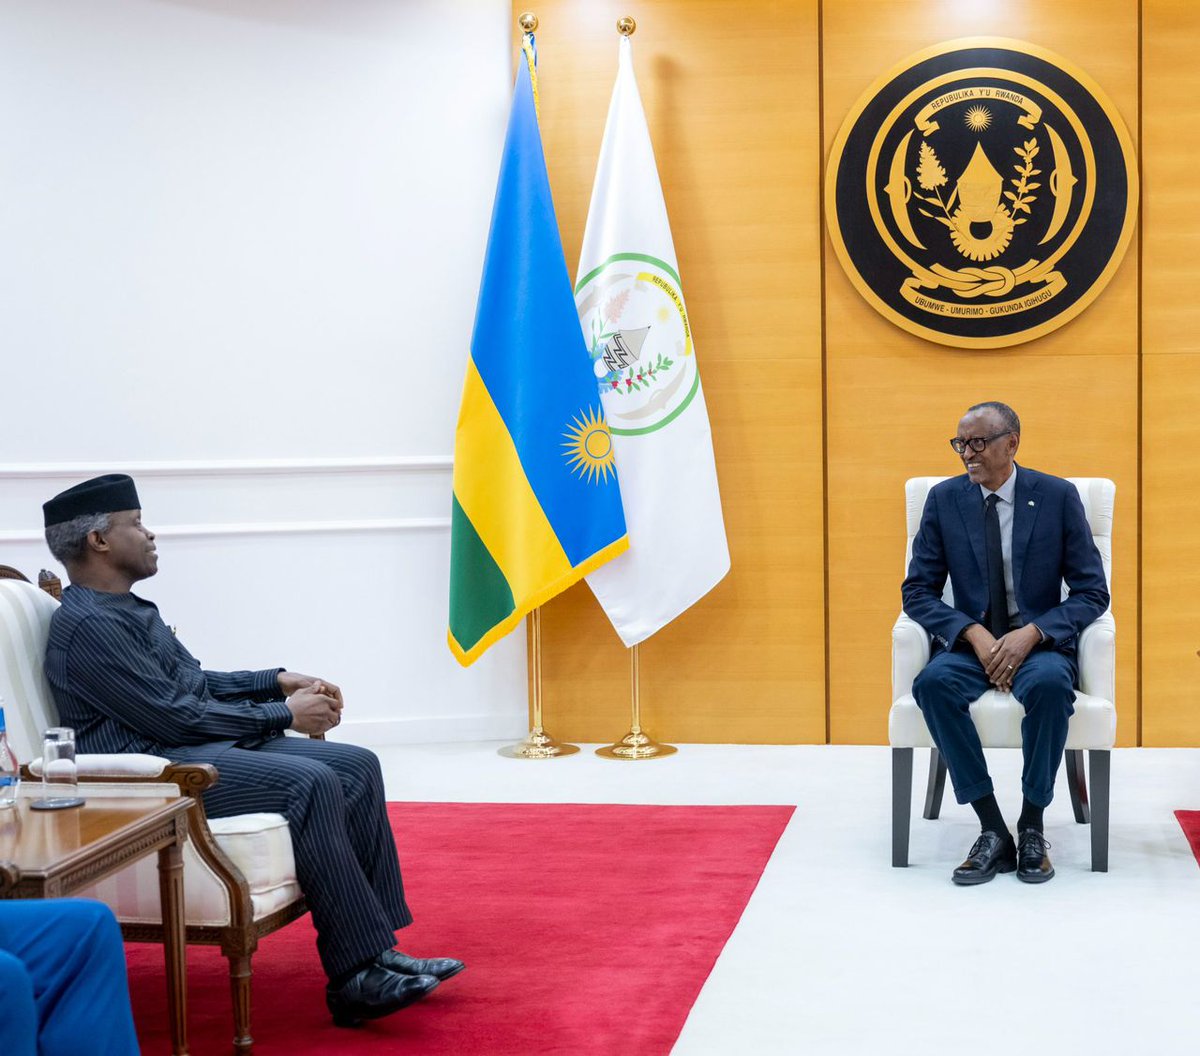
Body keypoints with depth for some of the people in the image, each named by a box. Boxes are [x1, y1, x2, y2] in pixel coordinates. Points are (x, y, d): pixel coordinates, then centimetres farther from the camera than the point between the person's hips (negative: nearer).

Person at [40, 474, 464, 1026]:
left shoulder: (129, 609, 20)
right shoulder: (86, 625, -14)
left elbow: (195, 683, 26)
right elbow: (177, 717, -17)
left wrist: (280, 680, 11)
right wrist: (283, 714, -10)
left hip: (192, 749, 11)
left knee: (357, 767, -2)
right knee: (310, 782, -29)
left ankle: (379, 947, -4)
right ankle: (355, 976, -27)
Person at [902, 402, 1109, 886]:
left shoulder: (1058, 496, -3)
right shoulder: (944, 499, 2)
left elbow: (1092, 592, -3)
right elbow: (917, 591, 2)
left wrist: (1031, 634, -19)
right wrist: (974, 634, -16)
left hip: (1040, 642, -1)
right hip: (971, 642, 2)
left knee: (1050, 683, -36)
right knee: (933, 682, -32)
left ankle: (1032, 826, -17)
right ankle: (993, 831, -24)